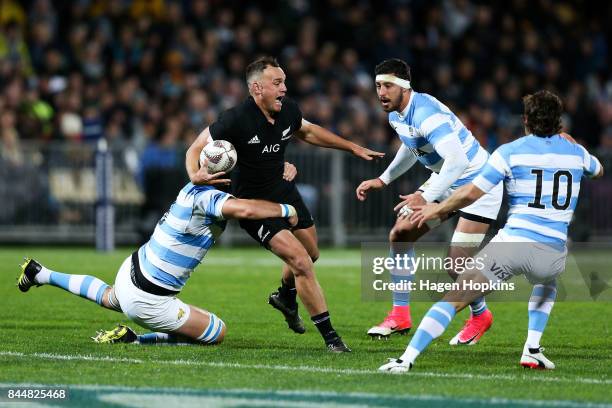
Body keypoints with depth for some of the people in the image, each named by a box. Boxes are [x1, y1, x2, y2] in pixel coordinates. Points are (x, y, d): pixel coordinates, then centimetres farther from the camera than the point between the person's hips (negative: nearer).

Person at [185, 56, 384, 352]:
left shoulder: (288, 110, -9)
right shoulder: (236, 119, -28)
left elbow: (307, 131, 15)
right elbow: (195, 149, -18)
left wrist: (353, 147, 15)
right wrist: (196, 175, -40)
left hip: (284, 191, 7)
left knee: (311, 253, 24)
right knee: (301, 262, -17)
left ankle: (285, 296, 56)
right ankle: (329, 336, -7)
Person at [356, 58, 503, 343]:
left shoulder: (426, 114, -30)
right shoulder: (396, 114, 1)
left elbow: (457, 160, -41)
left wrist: (426, 197, -46)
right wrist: (383, 180, 19)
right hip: (445, 181, 9)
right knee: (400, 234, 0)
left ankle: (480, 315, 17)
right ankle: (400, 314, 10)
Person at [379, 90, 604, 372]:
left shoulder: (510, 152, 2)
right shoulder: (575, 151, 13)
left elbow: (470, 193, -2)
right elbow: (598, 171, 38)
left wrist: (437, 209, 14)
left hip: (512, 242, -4)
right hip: (553, 253, 4)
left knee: (452, 300, -3)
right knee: (546, 285, 39)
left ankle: (406, 359, -16)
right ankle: (532, 350, 21)